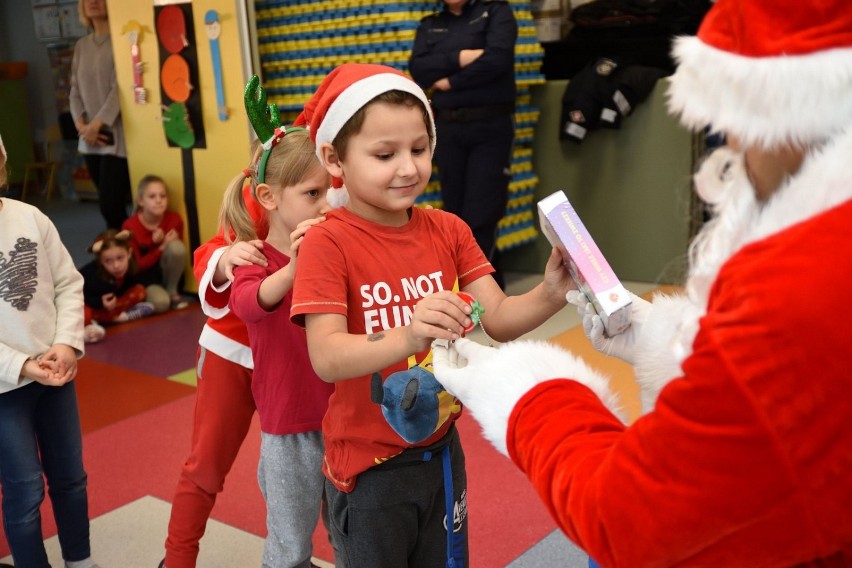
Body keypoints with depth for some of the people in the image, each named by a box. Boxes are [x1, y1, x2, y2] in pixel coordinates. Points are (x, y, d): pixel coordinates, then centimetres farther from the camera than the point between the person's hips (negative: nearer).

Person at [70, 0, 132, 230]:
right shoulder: (81, 46, 15)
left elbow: (120, 87, -12)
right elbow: (75, 90, 13)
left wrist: (97, 124, -16)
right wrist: (81, 125, -2)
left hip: (115, 134, -6)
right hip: (90, 139, 6)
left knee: (111, 205, -11)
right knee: (110, 204, 8)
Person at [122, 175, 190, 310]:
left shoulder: (174, 219, -13)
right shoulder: (130, 226, -19)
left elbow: (179, 251, 0)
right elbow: (137, 266, -16)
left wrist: (170, 242, -22)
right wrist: (161, 247, -26)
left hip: (165, 270, 2)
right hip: (143, 275, -2)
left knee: (177, 246, -29)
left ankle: (172, 291, -8)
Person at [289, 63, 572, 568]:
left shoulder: (448, 230, -2)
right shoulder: (328, 243, -18)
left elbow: (499, 318, -7)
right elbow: (327, 358, -27)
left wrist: (549, 295, -28)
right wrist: (407, 337, -45)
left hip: (441, 450, 5)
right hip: (369, 467, -5)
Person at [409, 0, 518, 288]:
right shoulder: (429, 25, 17)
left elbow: (497, 59, -12)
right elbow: (418, 70, 1)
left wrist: (450, 82, -5)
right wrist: (459, 58, -12)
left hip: (491, 127, -4)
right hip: (447, 129, 4)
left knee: (479, 218, -8)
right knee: (455, 214, 5)